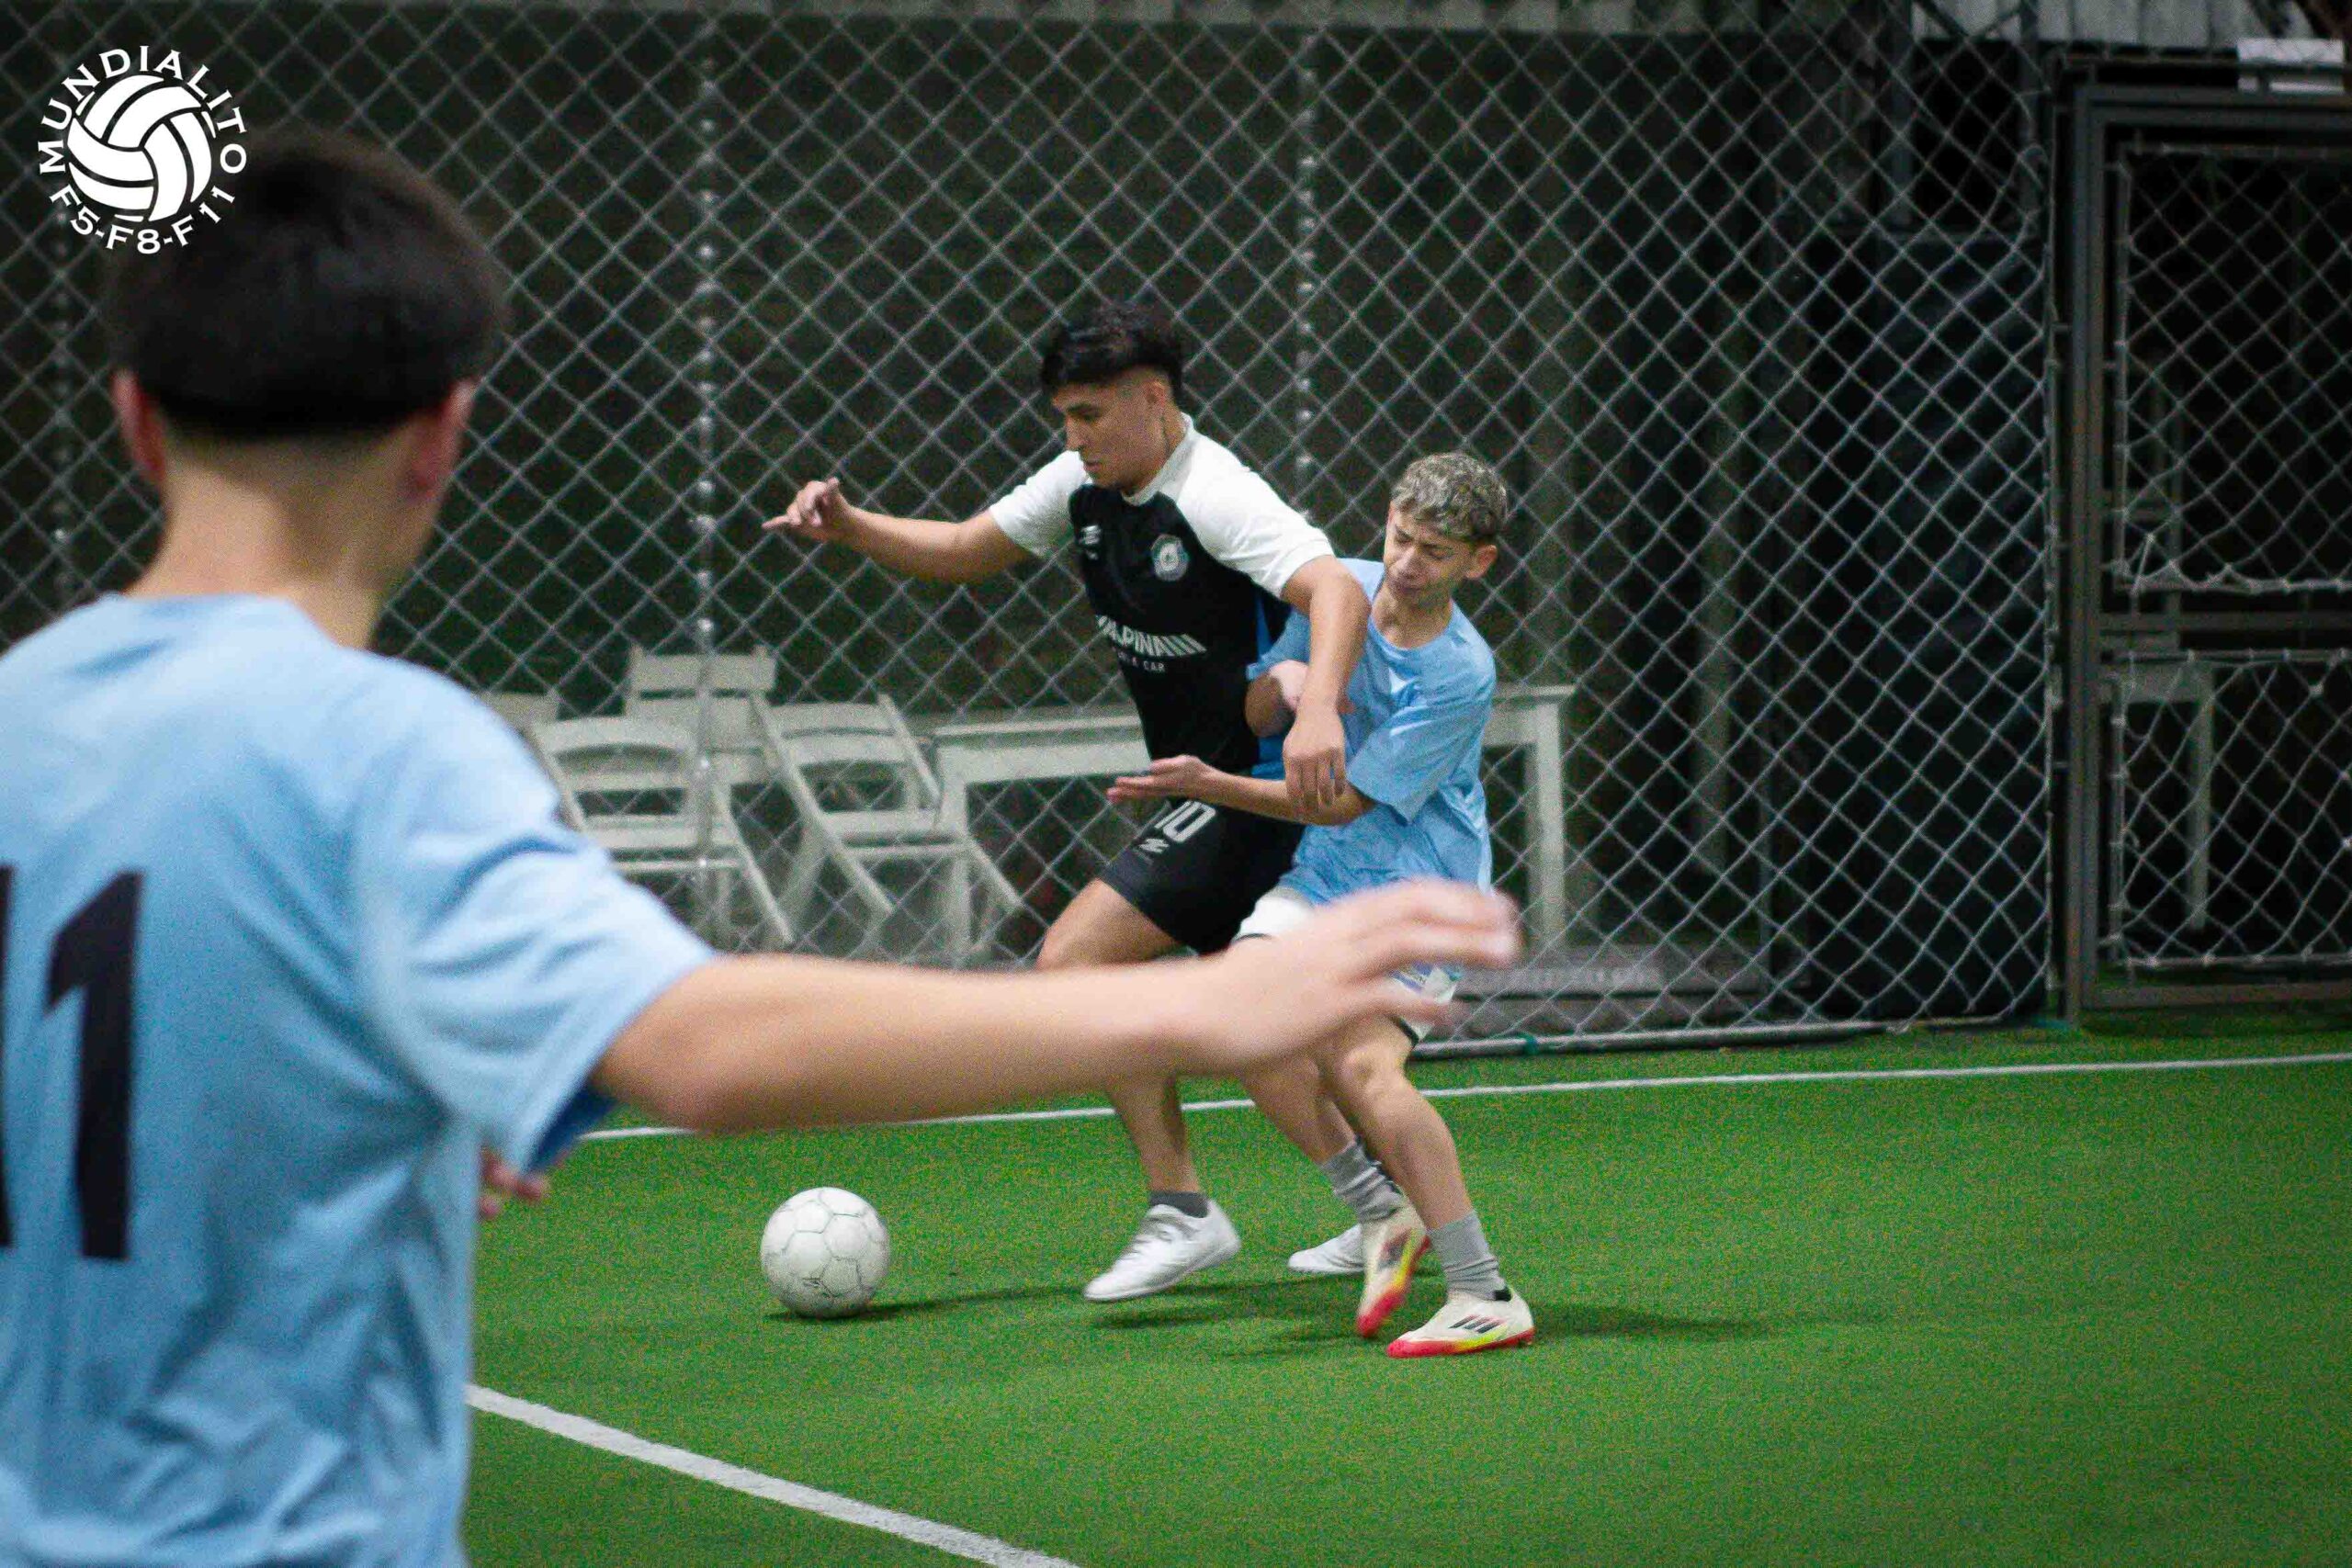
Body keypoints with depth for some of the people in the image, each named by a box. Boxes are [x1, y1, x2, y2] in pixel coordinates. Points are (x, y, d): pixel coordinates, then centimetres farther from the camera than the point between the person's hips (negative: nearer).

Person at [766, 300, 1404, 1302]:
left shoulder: (1216, 498, -23)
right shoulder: (1087, 484, 4)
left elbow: (1335, 590, -38)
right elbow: (961, 552, 15)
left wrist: (1316, 710, -56)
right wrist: (845, 524, -2)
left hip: (1261, 779, -10)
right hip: (1208, 782, 10)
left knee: (1073, 960, -13)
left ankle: (1179, 1211, -8)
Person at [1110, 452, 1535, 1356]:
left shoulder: (1462, 676, -17)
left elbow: (1344, 801, -16)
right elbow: (1253, 722, 10)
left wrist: (1209, 785, -18)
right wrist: (1278, 685, -14)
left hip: (1418, 886, -7)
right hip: (1324, 874, 7)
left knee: (1365, 1066, -24)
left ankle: (1487, 1299, -22)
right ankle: (1385, 1217, -5)